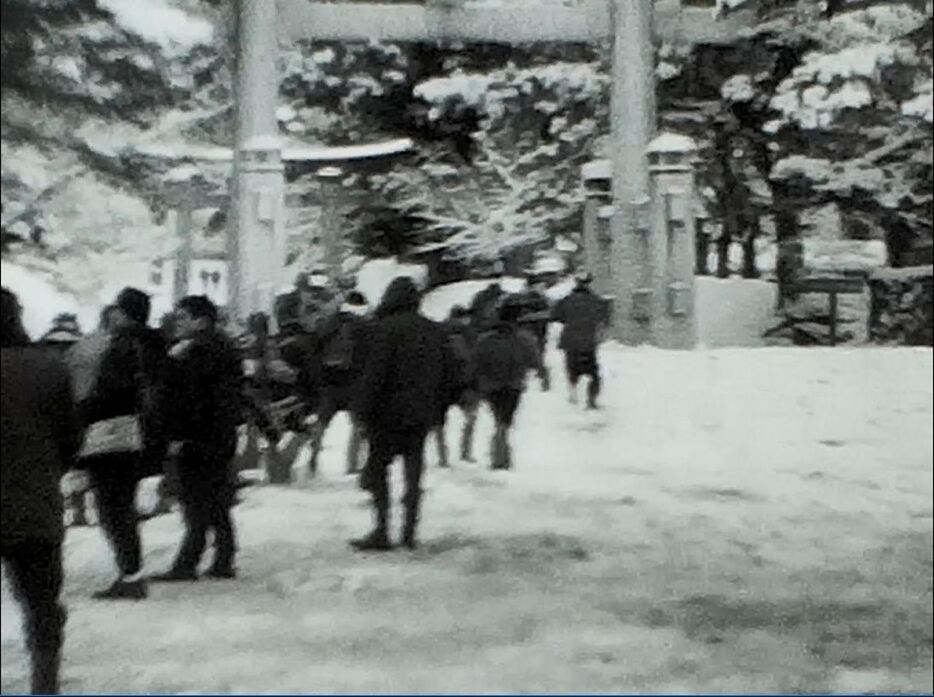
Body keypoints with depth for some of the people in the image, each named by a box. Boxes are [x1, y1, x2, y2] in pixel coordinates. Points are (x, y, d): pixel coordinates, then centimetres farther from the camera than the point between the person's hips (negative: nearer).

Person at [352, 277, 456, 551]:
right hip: (422, 413, 6)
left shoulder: (385, 328, -11)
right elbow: (448, 373, 14)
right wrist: (436, 407, 18)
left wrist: (363, 408, -11)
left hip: (390, 412, -6)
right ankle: (410, 533, 13)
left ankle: (382, 531, -2)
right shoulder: (436, 330, 10)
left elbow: (375, 374, -16)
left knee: (377, 469, 2)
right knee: (414, 472, 10)